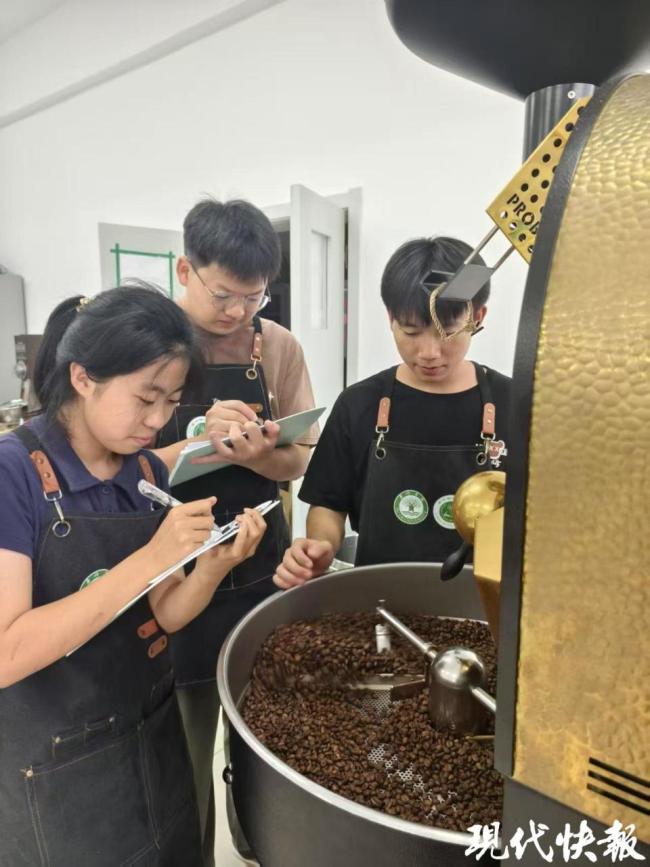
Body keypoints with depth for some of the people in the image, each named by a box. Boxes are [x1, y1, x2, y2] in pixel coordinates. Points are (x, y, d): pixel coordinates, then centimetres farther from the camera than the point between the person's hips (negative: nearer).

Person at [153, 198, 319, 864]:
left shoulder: (278, 346, 0)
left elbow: (301, 460, 1)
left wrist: (257, 454, -21)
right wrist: (196, 439, -27)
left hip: (262, 566, 3)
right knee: (185, 739, 11)